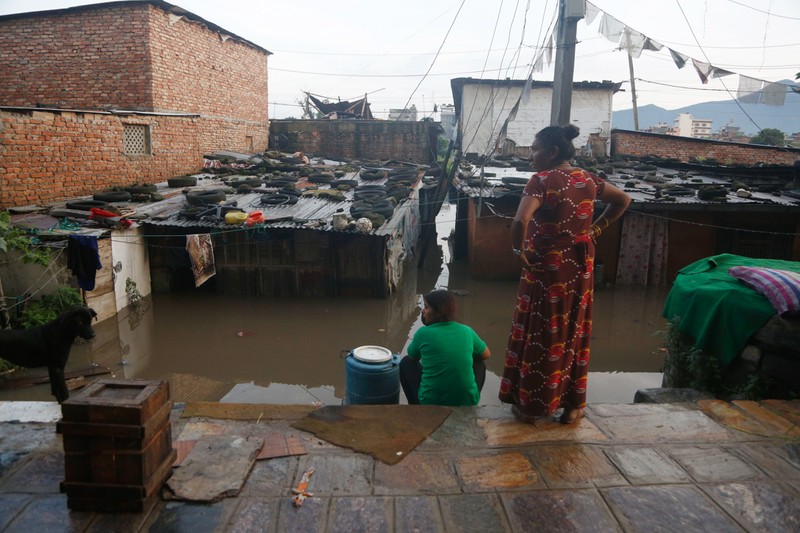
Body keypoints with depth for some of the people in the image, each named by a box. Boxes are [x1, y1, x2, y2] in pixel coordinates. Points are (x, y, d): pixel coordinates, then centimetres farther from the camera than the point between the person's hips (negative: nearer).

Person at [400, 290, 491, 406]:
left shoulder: (423, 333, -8)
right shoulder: (467, 331, -1)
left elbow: (412, 357, 12)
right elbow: (486, 354, 17)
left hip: (430, 402, -2)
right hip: (467, 402, 2)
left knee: (406, 362, 20)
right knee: (479, 365, 29)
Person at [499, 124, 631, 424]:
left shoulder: (542, 180, -16)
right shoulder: (588, 179, 5)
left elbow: (520, 221, -32)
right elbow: (623, 200, 19)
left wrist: (518, 250, -15)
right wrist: (597, 229, 15)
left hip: (547, 268, -6)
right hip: (581, 267, 6)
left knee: (540, 335, 7)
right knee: (575, 333, 15)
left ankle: (531, 405, 20)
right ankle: (573, 404, 28)